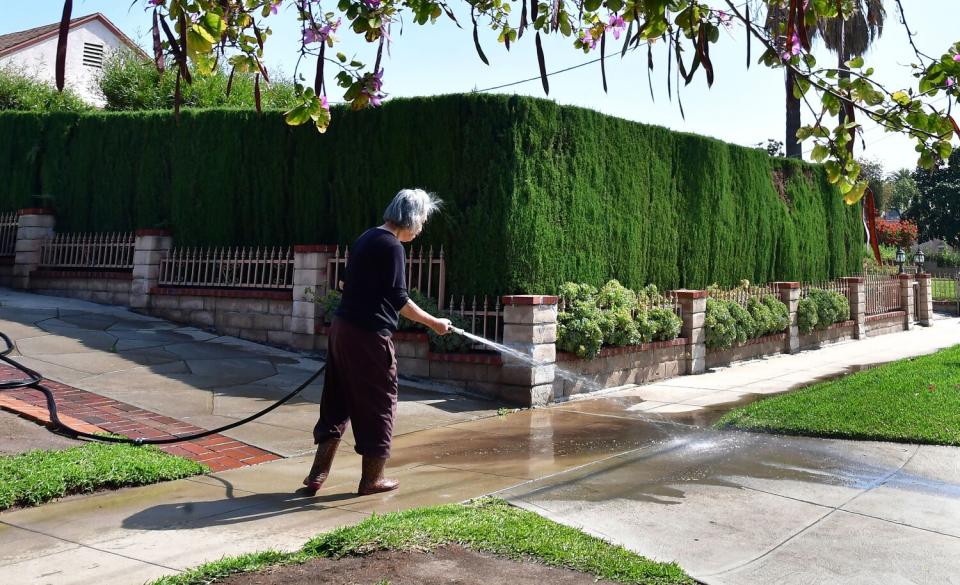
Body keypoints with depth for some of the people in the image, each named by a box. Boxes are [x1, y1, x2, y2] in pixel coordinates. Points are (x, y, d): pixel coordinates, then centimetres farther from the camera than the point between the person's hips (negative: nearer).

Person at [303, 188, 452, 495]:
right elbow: (398, 299, -14)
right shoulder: (391, 245, -13)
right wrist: (434, 323, -5)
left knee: (337, 402, 15)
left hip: (342, 328, 9)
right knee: (379, 403, 5)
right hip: (368, 334, -9)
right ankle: (372, 479, 15)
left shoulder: (367, 238, 15)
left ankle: (318, 474, 19)